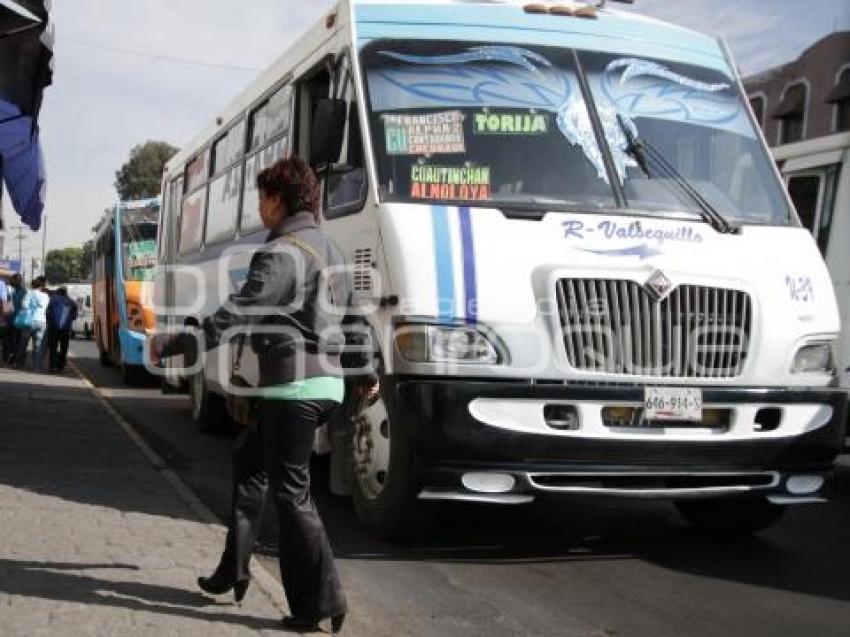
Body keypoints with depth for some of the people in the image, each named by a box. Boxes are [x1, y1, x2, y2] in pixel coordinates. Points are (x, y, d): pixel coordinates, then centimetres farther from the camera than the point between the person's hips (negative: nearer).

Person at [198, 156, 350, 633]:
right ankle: (234, 568, 26)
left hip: (296, 386, -10)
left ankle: (322, 599, 0)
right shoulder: (329, 249, 16)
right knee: (250, 462, 20)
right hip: (325, 381, 10)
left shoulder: (282, 254, -15)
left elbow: (236, 314, -21)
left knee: (290, 491, -3)